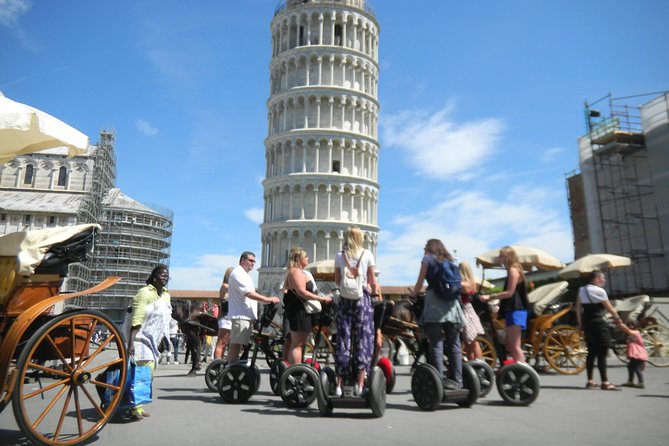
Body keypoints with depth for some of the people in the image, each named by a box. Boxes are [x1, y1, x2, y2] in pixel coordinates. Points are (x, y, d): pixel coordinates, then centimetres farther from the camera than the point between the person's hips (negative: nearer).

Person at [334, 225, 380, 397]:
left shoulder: (339, 255, 4)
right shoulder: (367, 254, -1)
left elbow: (337, 280, 8)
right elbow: (372, 282, 0)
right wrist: (376, 294, 15)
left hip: (345, 299, 2)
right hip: (362, 298, -2)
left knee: (343, 339, 6)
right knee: (363, 339, 3)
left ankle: (340, 384, 10)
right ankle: (359, 384, -1)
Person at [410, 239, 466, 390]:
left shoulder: (428, 258, 9)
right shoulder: (449, 260, 23)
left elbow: (420, 282, 4)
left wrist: (413, 296, 18)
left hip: (435, 302, -5)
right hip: (452, 302, 5)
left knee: (436, 343, -7)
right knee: (454, 343, 7)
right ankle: (456, 379, 9)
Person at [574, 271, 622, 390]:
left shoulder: (582, 290, 11)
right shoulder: (599, 291, -11)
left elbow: (578, 307, 14)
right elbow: (609, 308, -6)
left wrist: (580, 323, 18)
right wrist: (617, 318, 12)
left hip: (586, 323, 8)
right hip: (598, 324, -8)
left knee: (591, 352, 14)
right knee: (602, 354, -3)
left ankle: (590, 381, 17)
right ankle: (605, 383, -1)